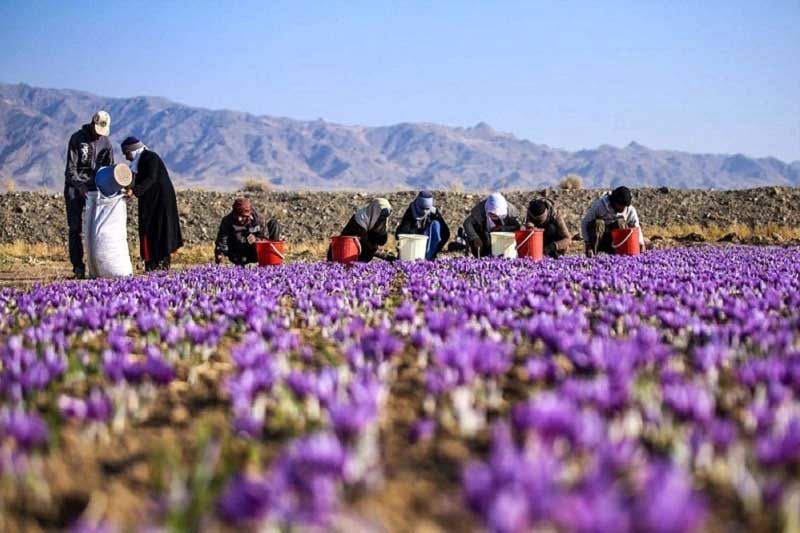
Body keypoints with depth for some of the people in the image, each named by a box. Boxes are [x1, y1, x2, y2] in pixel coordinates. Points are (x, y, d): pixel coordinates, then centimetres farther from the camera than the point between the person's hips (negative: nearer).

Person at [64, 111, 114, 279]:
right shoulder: (77, 139, -8)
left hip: (94, 188, 3)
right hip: (74, 186, -3)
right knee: (75, 228, -6)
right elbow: (71, 167, -12)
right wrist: (79, 186, -26)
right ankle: (78, 266, -7)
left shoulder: (106, 143, 3)